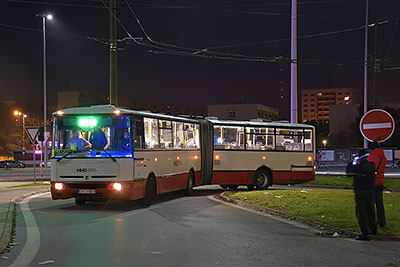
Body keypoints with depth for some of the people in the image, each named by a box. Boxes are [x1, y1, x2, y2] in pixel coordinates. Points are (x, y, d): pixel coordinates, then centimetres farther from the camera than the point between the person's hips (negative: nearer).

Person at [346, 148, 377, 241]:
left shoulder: (359, 166, -20)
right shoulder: (371, 165, 1)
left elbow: (348, 171, -7)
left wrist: (352, 162, 5)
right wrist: (358, 163, 16)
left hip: (361, 193, -7)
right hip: (370, 192, 7)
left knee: (361, 213, 0)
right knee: (370, 211, 22)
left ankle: (365, 234, -1)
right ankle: (373, 229, 37)